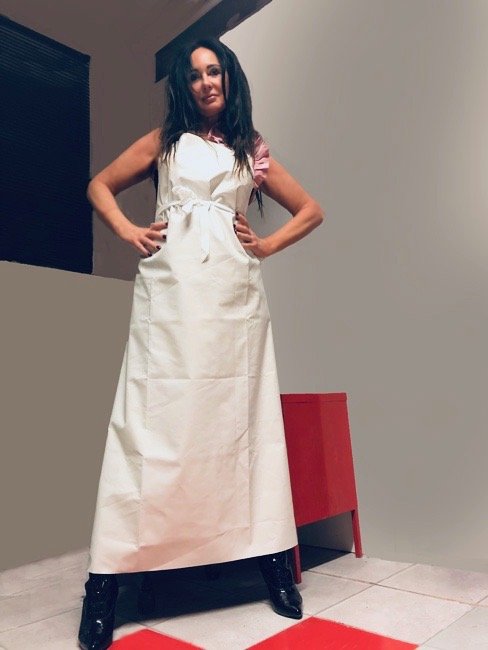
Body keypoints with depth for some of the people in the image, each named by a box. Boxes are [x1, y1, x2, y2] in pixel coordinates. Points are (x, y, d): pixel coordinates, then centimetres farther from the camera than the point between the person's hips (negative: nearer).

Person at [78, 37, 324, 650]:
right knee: (155, 416, -7)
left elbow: (310, 210, 22)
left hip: (234, 294, 2)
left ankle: (270, 556, 10)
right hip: (171, 290, -1)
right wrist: (129, 232, 2)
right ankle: (108, 575, -1)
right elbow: (100, 185, 19)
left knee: (241, 416, 1)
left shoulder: (253, 152, 19)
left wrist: (267, 245, 7)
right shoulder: (166, 139, 18)